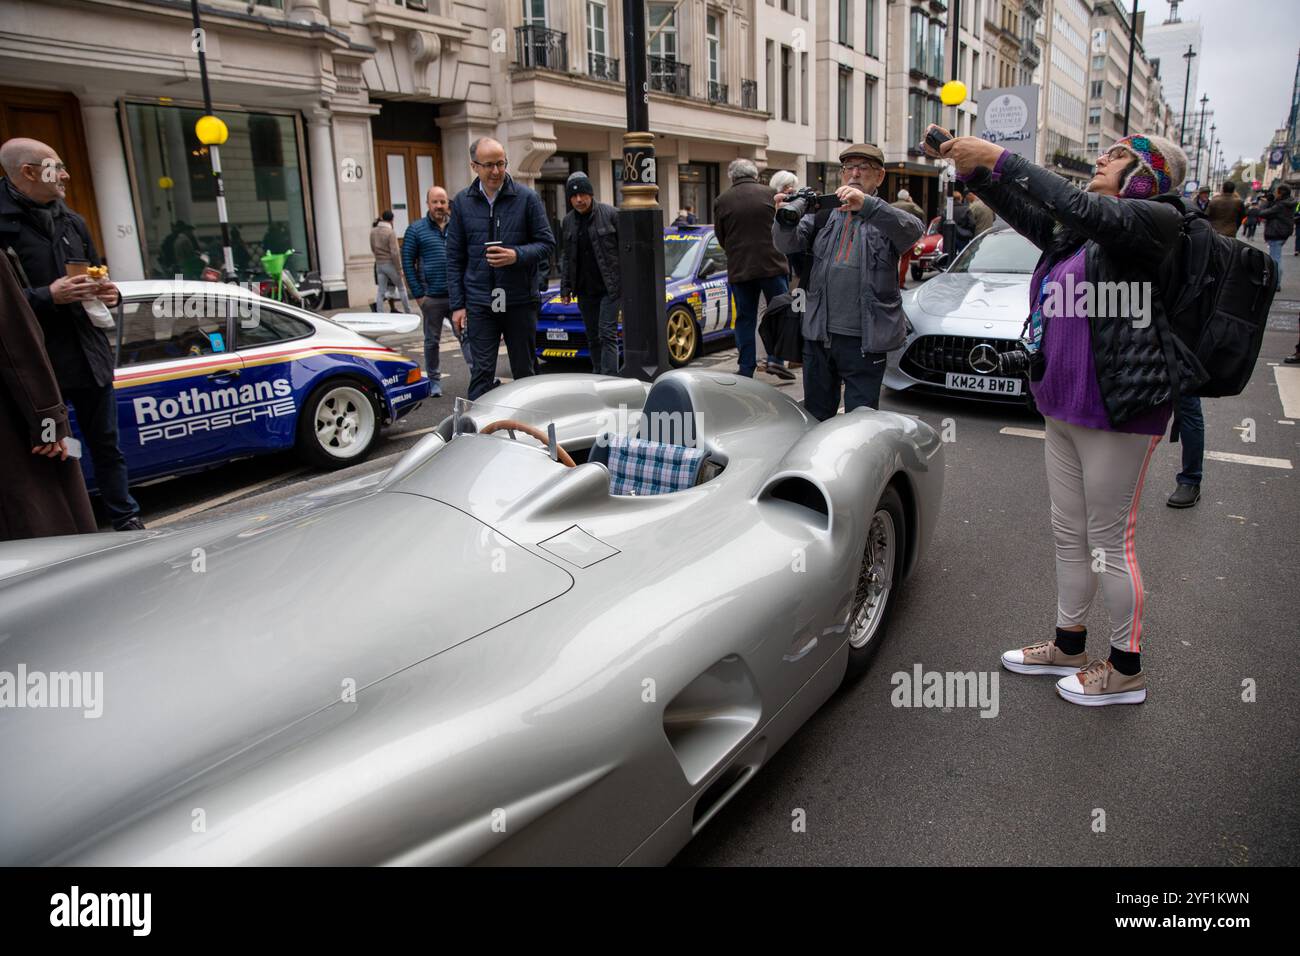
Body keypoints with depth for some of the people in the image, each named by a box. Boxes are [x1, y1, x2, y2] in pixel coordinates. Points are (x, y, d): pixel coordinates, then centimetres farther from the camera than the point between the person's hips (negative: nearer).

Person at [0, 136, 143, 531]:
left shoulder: (73, 222, 13)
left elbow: (96, 276, 23)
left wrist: (108, 293, 2)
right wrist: (48, 297, -22)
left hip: (89, 357, 6)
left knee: (106, 445, 13)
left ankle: (126, 519, 24)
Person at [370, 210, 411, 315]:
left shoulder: (373, 231, 4)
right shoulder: (391, 232, -15)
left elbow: (372, 249, 13)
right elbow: (395, 252, -17)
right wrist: (399, 269, -12)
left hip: (379, 264, 5)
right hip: (390, 264, -5)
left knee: (381, 291, 7)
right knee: (401, 288, 11)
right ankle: (408, 312, 18)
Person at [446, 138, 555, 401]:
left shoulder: (527, 198, -1)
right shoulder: (462, 202, 5)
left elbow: (547, 243, 2)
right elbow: (455, 258, 7)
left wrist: (517, 256, -18)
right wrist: (457, 304, 2)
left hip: (520, 301, 0)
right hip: (480, 303, 0)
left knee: (524, 370, 11)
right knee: (481, 372, -2)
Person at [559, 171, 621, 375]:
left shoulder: (610, 214, -5)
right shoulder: (568, 221, 10)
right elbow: (567, 257, 17)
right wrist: (565, 288, 12)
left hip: (610, 287, -5)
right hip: (585, 290, 5)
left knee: (607, 333, -12)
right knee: (593, 338, 10)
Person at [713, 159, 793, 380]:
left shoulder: (721, 202, 0)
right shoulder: (771, 194, -1)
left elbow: (721, 238, 8)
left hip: (739, 269, 1)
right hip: (772, 265, -1)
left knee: (745, 319, 8)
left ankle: (746, 370, 8)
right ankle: (775, 358, 1)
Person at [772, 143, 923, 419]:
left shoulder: (887, 217, 4)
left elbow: (913, 230, -19)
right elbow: (788, 244, -1)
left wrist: (867, 205, -35)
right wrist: (786, 220, -25)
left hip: (865, 341, -3)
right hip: (818, 335, 3)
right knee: (815, 418, 14)